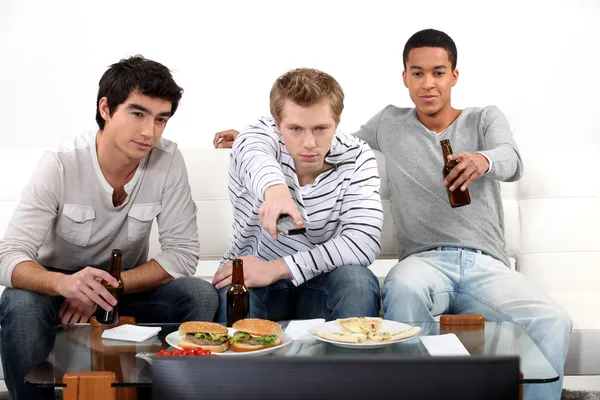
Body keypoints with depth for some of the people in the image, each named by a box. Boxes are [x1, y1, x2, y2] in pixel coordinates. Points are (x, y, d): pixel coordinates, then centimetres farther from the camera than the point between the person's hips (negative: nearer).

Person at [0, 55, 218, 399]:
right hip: (56, 285, -1)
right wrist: (65, 283, -48)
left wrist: (108, 288, -26)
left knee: (202, 297, -23)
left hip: (129, 285, 2)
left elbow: (183, 253, -15)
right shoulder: (60, 166, -21)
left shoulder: (169, 161, -16)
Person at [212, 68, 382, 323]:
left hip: (321, 281, 2)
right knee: (231, 292, -34)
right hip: (249, 275, -1)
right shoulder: (259, 136, -14)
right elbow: (256, 159, -41)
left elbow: (364, 242, -23)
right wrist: (274, 188, -66)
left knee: (358, 281, -30)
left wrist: (277, 268, -29)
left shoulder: (357, 158, -11)